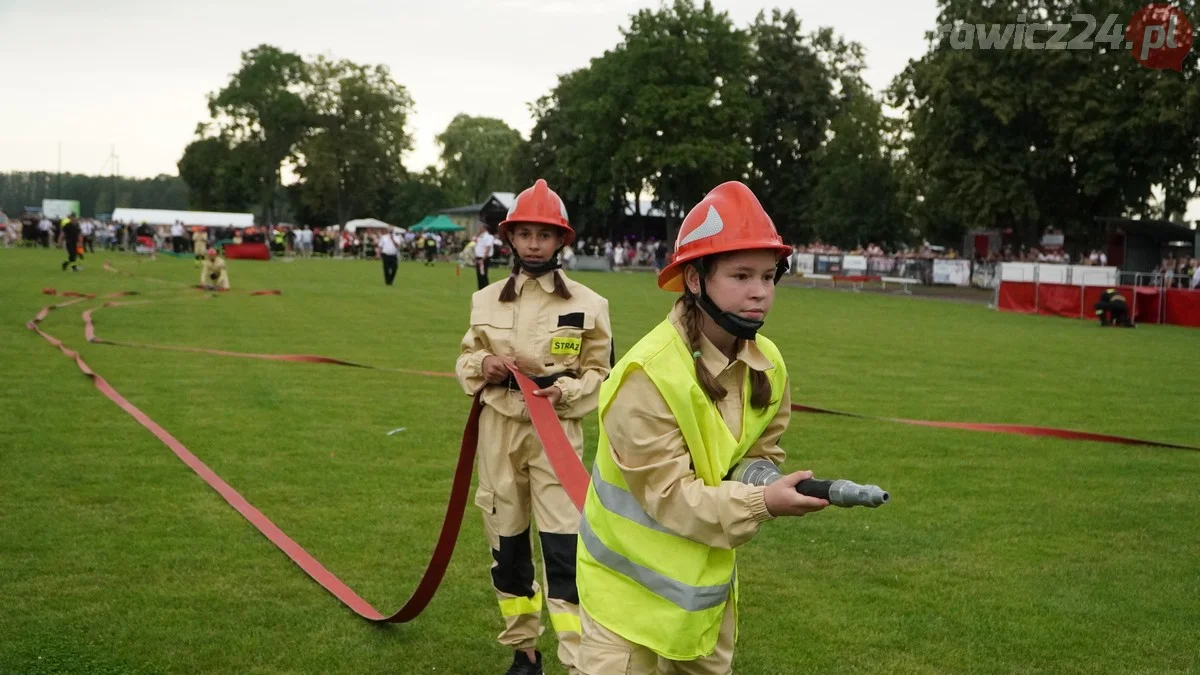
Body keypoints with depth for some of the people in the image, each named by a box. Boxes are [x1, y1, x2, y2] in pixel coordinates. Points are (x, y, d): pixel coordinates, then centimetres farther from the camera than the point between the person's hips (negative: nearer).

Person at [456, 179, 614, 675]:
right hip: (498, 430, 4)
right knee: (505, 544, 12)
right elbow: (465, 362, 13)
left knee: (563, 549, -10)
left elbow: (600, 373, 1)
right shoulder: (486, 299, 5)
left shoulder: (587, 304, -4)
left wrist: (563, 391, -18)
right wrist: (484, 365, -10)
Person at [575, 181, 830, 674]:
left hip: (709, 581, 7)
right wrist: (761, 504, -36)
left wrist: (761, 481, -11)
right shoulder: (648, 374, -28)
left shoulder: (769, 366, -6)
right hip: (632, 584, -7)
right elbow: (668, 494, -27)